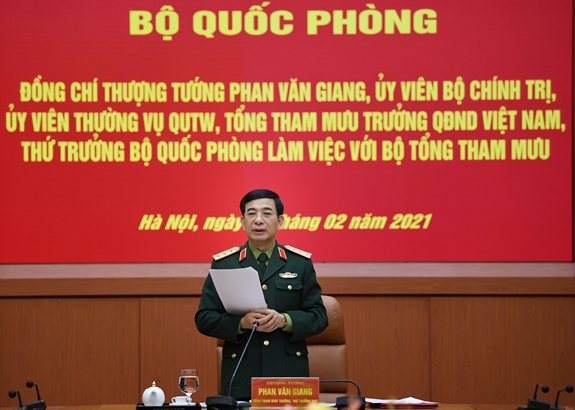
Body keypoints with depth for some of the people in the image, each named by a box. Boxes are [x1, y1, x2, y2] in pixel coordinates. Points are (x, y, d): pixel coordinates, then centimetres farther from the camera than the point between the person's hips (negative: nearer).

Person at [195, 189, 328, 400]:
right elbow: (204, 319, 2)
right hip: (241, 376, -1)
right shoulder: (223, 264, 5)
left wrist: (285, 320, -14)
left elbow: (318, 317, 5)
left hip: (289, 375, 1)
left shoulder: (300, 263, 7)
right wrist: (241, 323, -15)